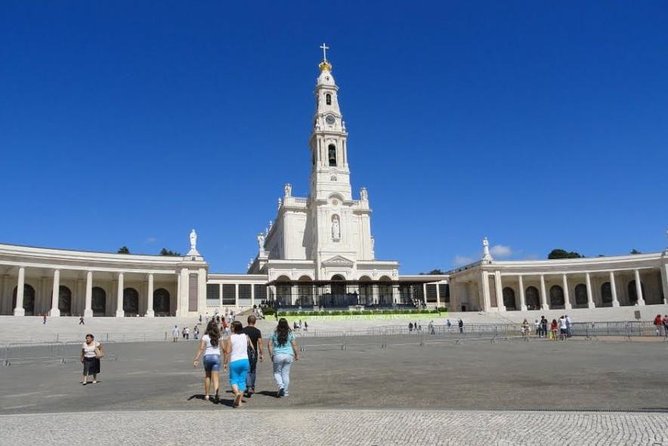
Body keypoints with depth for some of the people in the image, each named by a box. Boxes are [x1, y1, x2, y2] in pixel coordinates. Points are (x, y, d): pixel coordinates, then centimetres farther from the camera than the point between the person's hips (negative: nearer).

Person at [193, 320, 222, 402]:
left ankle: (207, 395, 24)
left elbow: (201, 349, -10)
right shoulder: (219, 337, 5)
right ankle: (216, 392, -29)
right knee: (215, 378, -4)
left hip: (207, 357, 0)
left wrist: (196, 359, -12)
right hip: (216, 356, 0)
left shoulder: (205, 337, -1)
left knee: (207, 376, 18)